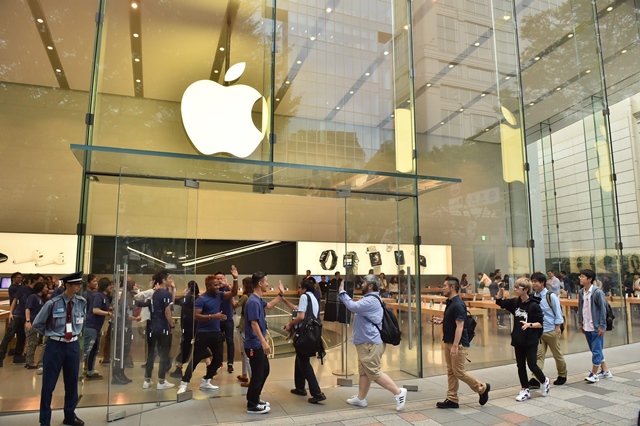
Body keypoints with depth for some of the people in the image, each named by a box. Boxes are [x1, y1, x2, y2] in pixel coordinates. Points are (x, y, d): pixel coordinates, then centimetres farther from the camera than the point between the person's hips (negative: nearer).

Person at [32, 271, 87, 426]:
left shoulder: (82, 302, -2)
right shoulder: (53, 303, -14)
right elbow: (37, 324, 0)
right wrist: (50, 334, 7)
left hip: (73, 345, 4)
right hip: (55, 345, -3)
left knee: (72, 382, 13)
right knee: (49, 383, 5)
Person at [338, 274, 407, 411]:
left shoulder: (371, 300, -20)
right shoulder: (370, 299, 17)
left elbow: (353, 306, -29)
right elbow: (356, 307, 14)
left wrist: (342, 292, -20)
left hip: (371, 343, -11)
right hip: (366, 342, 11)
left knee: (374, 373, -7)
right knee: (363, 371, 16)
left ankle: (398, 392, -1)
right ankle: (360, 398, 25)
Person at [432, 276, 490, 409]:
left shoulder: (458, 304, -20)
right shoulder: (450, 302, 10)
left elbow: (459, 326, -23)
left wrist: (455, 346, -25)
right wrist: (441, 320, 5)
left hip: (458, 344, -10)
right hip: (448, 342, 10)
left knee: (459, 372, -1)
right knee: (451, 372, 11)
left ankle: (482, 388, 19)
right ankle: (452, 399, 17)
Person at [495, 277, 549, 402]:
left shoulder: (534, 305, -15)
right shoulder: (515, 302, 1)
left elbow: (540, 324, -12)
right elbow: (499, 302, 10)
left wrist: (529, 324, -30)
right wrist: (501, 290, -6)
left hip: (531, 341, -6)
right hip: (518, 340, 6)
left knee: (532, 365, 2)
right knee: (520, 366, 10)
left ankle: (544, 381, 32)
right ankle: (525, 390, 22)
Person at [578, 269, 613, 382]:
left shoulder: (598, 292, -14)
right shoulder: (581, 292, 5)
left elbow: (603, 309, -12)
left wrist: (602, 326, -13)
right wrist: (580, 323, 11)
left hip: (596, 327, -7)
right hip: (586, 327, 7)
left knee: (596, 351, 0)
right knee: (595, 350, 16)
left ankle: (594, 374, 10)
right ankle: (605, 371, 31)